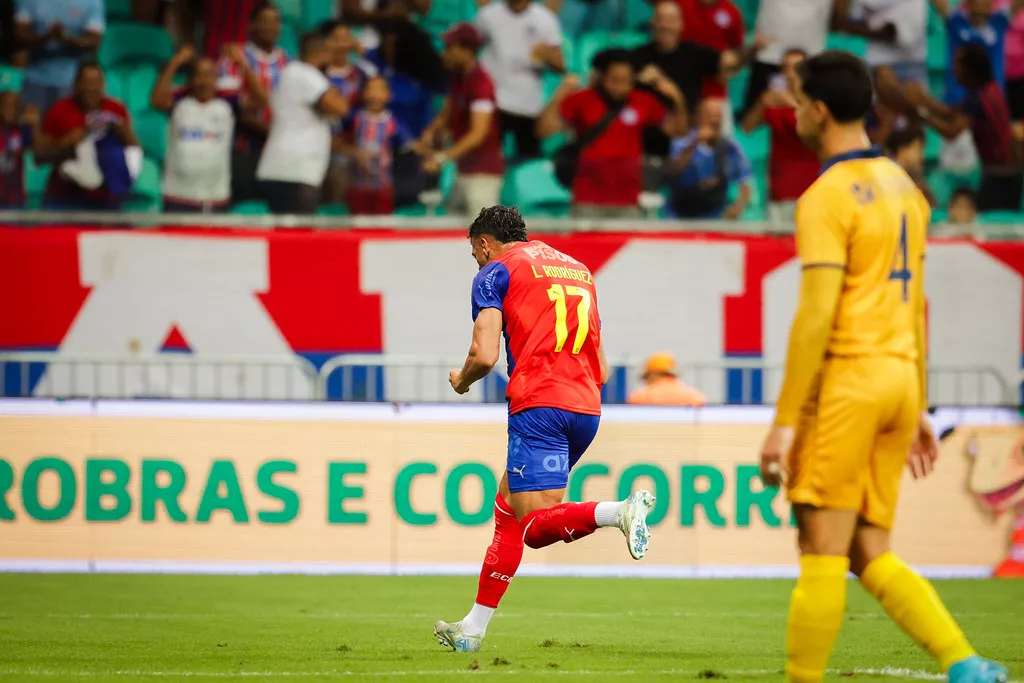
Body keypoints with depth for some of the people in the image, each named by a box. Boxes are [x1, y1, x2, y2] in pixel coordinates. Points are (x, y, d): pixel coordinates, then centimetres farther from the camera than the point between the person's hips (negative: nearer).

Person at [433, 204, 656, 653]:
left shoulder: (496, 271, 5)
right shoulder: (578, 270, 25)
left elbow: (484, 356, -6)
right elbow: (602, 370, 23)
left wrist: (461, 381, 14)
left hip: (538, 406, -7)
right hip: (587, 409, 7)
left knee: (536, 528, -13)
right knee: (508, 509, 17)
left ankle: (619, 511, -36)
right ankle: (474, 628, 18)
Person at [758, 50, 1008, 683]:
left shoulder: (827, 197, -10)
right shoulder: (902, 185, 16)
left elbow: (816, 316, -16)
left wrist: (785, 420, -15)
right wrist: (919, 406, 24)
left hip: (846, 377, -8)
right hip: (898, 376, 8)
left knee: (823, 552, -5)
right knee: (871, 555, 8)